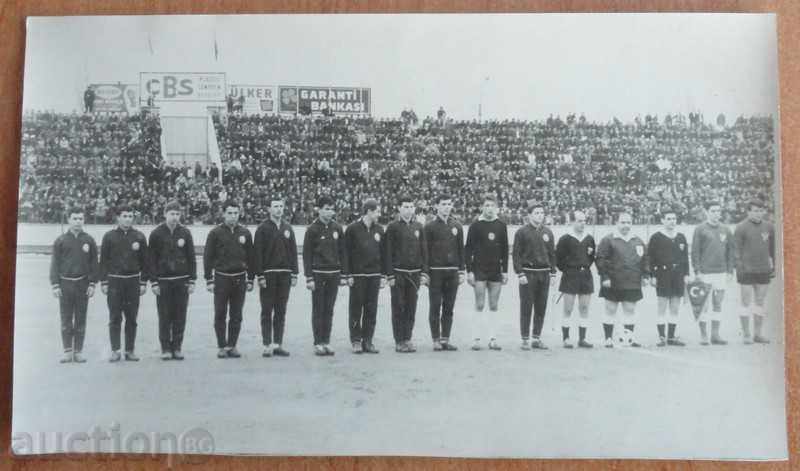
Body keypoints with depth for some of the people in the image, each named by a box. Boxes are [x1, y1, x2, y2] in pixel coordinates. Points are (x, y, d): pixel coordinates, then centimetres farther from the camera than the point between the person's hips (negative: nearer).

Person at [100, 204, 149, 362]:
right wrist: (103, 282, -2)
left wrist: (144, 282, 3)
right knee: (115, 318, -1)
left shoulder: (139, 237, 6)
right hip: (114, 281, -1)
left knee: (132, 318, 5)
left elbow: (144, 261, 8)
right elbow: (103, 261, 4)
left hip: (133, 281, 1)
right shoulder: (109, 236, 3)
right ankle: (115, 351, 5)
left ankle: (130, 351, 12)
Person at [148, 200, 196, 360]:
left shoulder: (185, 232, 5)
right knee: (164, 317, 2)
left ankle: (177, 347, 13)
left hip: (182, 281, 1)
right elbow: (152, 259, 1)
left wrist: (192, 281, 2)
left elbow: (191, 258, 7)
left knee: (180, 316, 3)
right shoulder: (156, 233, 0)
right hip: (163, 281, -1)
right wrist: (153, 282, -5)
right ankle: (165, 349, 11)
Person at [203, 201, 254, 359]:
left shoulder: (245, 233, 6)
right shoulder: (215, 233, -2)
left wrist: (250, 279, 7)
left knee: (236, 316, 7)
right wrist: (209, 280, -5)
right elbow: (208, 257, -1)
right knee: (220, 315, 2)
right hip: (221, 279, -2)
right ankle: (221, 347, 12)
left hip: (240, 279, 2)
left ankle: (232, 346, 16)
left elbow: (250, 257, 10)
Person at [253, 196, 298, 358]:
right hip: (268, 275, -4)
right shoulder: (263, 228, -2)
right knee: (267, 311, 1)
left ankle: (278, 344, 13)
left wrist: (294, 274, 5)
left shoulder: (288, 228, 12)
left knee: (281, 312, 7)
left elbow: (293, 252, 12)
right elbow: (257, 253, -6)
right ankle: (267, 346, 5)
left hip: (284, 275, 4)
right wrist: (260, 276, -12)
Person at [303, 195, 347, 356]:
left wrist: (343, 275, 7)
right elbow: (306, 254, -4)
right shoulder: (312, 229, -4)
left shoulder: (337, 228, 8)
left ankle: (326, 342, 14)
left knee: (329, 310, 8)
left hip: (334, 274, 4)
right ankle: (318, 343, 7)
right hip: (318, 274, -3)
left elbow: (342, 252, 12)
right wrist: (309, 278, -9)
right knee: (318, 310, 1)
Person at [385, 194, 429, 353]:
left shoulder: (418, 227, 9)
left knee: (411, 308, 6)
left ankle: (407, 339, 15)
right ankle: (399, 342, 7)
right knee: (398, 308, 1)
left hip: (415, 273, 3)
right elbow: (388, 252, -3)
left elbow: (424, 251, 10)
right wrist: (390, 275, -8)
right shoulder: (393, 227, -1)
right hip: (398, 273, -3)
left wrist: (424, 273, 3)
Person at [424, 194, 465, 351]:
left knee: (449, 308, 7)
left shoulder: (457, 226, 10)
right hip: (435, 272, -3)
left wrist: (462, 271, 6)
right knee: (435, 308, 1)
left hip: (452, 272, 3)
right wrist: (425, 272, -7)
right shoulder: (430, 226, -1)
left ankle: (445, 339, 14)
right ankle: (436, 341, 7)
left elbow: (461, 250, 12)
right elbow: (425, 250, -2)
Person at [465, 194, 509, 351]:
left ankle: (493, 339, 11)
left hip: (496, 271, 3)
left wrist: (505, 270, 5)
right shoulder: (475, 226, -2)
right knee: (479, 306, -3)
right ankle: (476, 339, 3)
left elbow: (505, 249, 11)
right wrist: (469, 271, -8)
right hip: (479, 271, -3)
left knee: (494, 307, 6)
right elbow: (468, 249, -3)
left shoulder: (501, 226, 7)